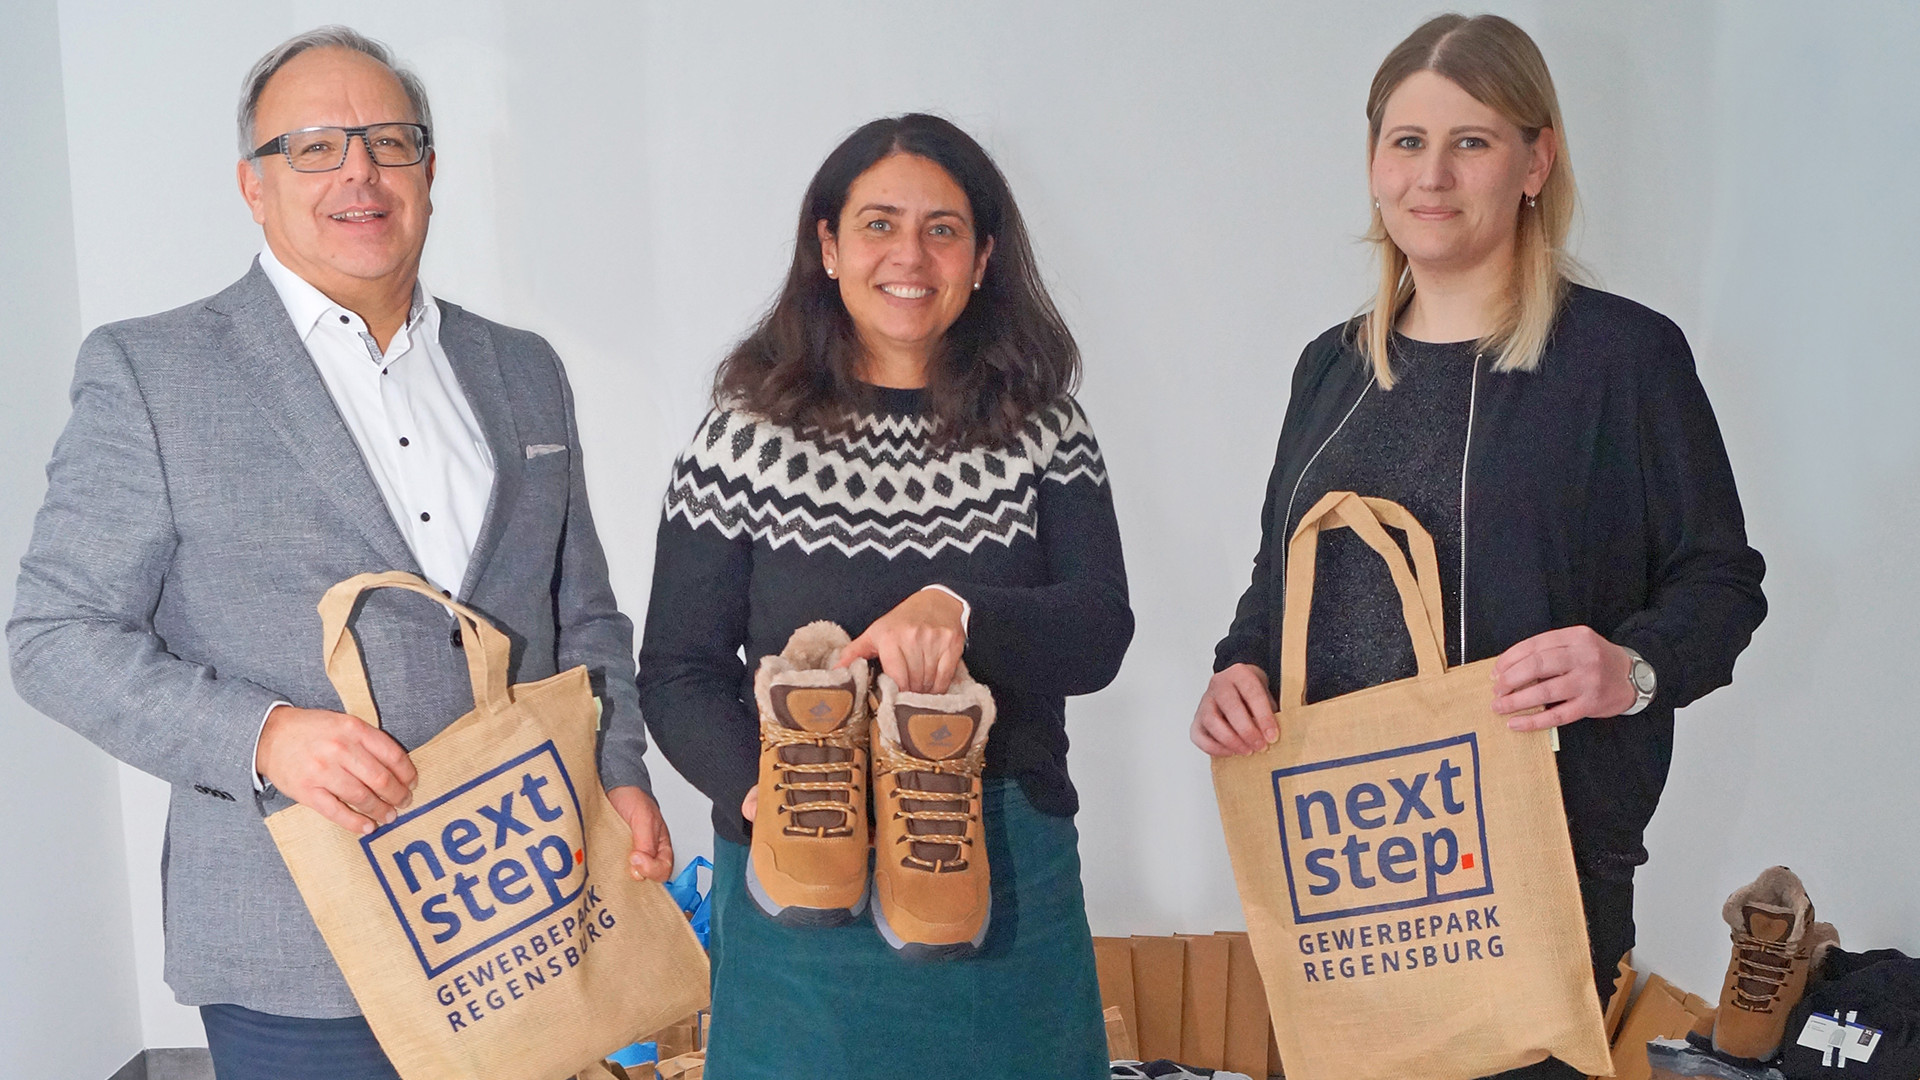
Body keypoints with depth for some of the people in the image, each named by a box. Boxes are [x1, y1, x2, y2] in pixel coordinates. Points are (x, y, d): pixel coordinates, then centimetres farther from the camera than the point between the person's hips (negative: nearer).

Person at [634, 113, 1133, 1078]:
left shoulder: (1042, 430, 4)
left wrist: (960, 609, -26)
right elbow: (677, 671, -2)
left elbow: (1101, 635, -7)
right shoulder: (751, 432, -1)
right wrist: (757, 789, -20)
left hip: (1005, 873, 2)